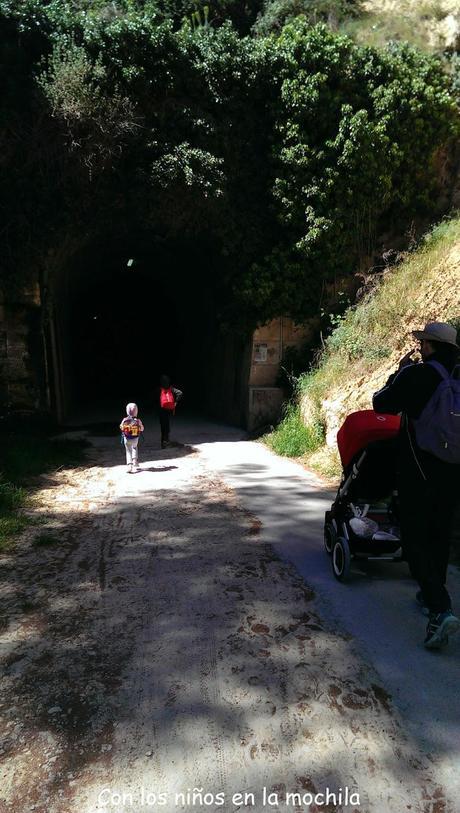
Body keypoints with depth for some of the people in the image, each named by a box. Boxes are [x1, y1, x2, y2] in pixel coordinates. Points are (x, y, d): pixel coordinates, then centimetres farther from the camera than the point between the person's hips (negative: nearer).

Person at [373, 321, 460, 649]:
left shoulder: (416, 374, -12)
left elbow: (381, 404, -4)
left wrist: (399, 372, 7)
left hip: (419, 471, -5)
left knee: (416, 538, 1)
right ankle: (432, 595, 33)